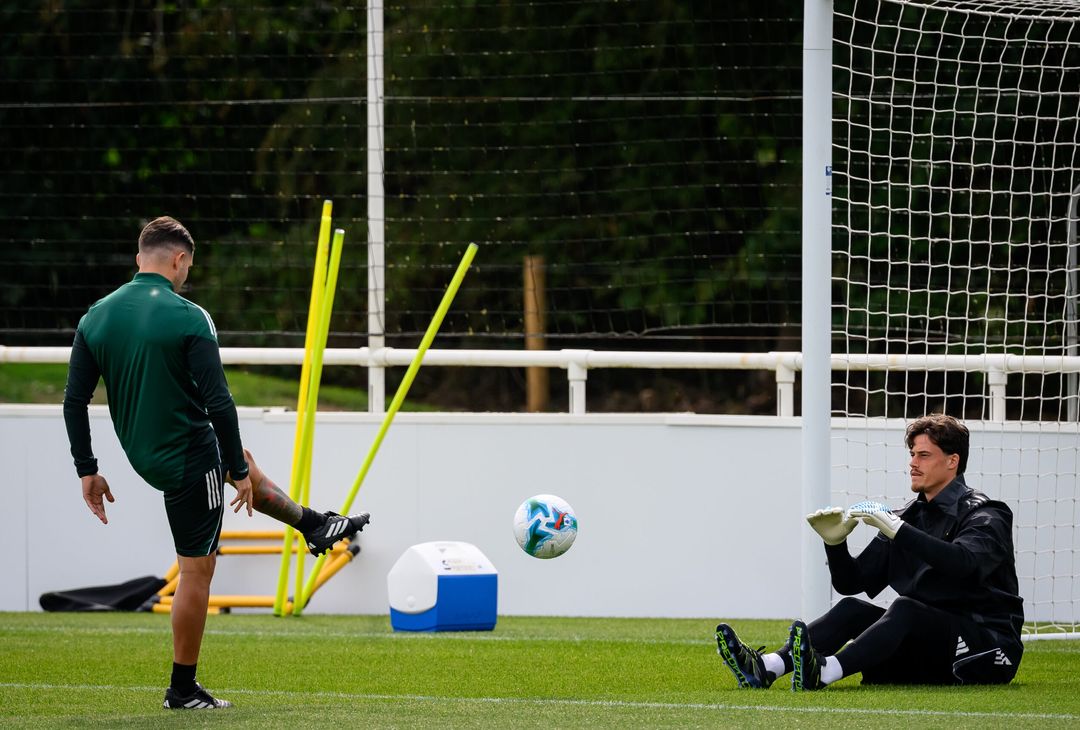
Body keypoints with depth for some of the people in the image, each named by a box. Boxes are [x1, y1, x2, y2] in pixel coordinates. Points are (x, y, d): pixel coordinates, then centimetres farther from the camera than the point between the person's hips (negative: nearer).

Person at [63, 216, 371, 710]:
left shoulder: (95, 317, -2)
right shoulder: (189, 319, -19)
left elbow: (74, 401, 0)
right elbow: (218, 403, -21)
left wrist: (87, 472, 9)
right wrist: (238, 472, -10)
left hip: (144, 455, 7)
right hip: (189, 459, -7)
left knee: (243, 463, 33)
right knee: (197, 571, 6)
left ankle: (313, 525, 54)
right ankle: (183, 689, 10)